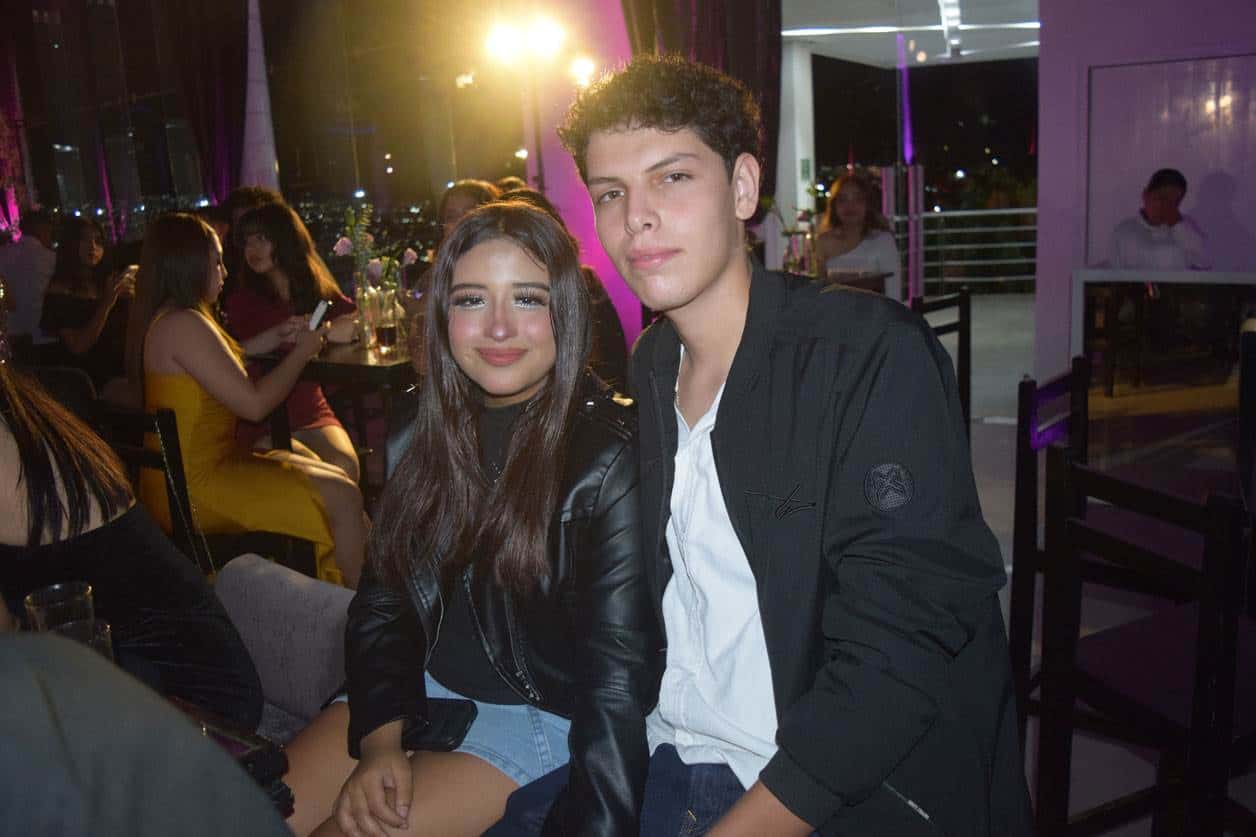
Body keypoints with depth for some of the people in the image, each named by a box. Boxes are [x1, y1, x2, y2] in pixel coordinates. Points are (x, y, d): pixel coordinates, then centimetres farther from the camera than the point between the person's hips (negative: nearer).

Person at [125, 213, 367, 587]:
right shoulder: (183, 324, -19)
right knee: (345, 498, -14)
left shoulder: (160, 320, 12)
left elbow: (223, 363, 29)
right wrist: (302, 352, -6)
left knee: (335, 478, 12)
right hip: (196, 489, -11)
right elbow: (254, 403, -20)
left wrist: (275, 337, 18)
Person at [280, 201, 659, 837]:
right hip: (419, 689, 6)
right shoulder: (429, 431, 0)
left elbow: (617, 676, -20)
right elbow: (381, 600, 5)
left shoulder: (608, 457, -19)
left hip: (542, 714, -5)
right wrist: (380, 740, -9)